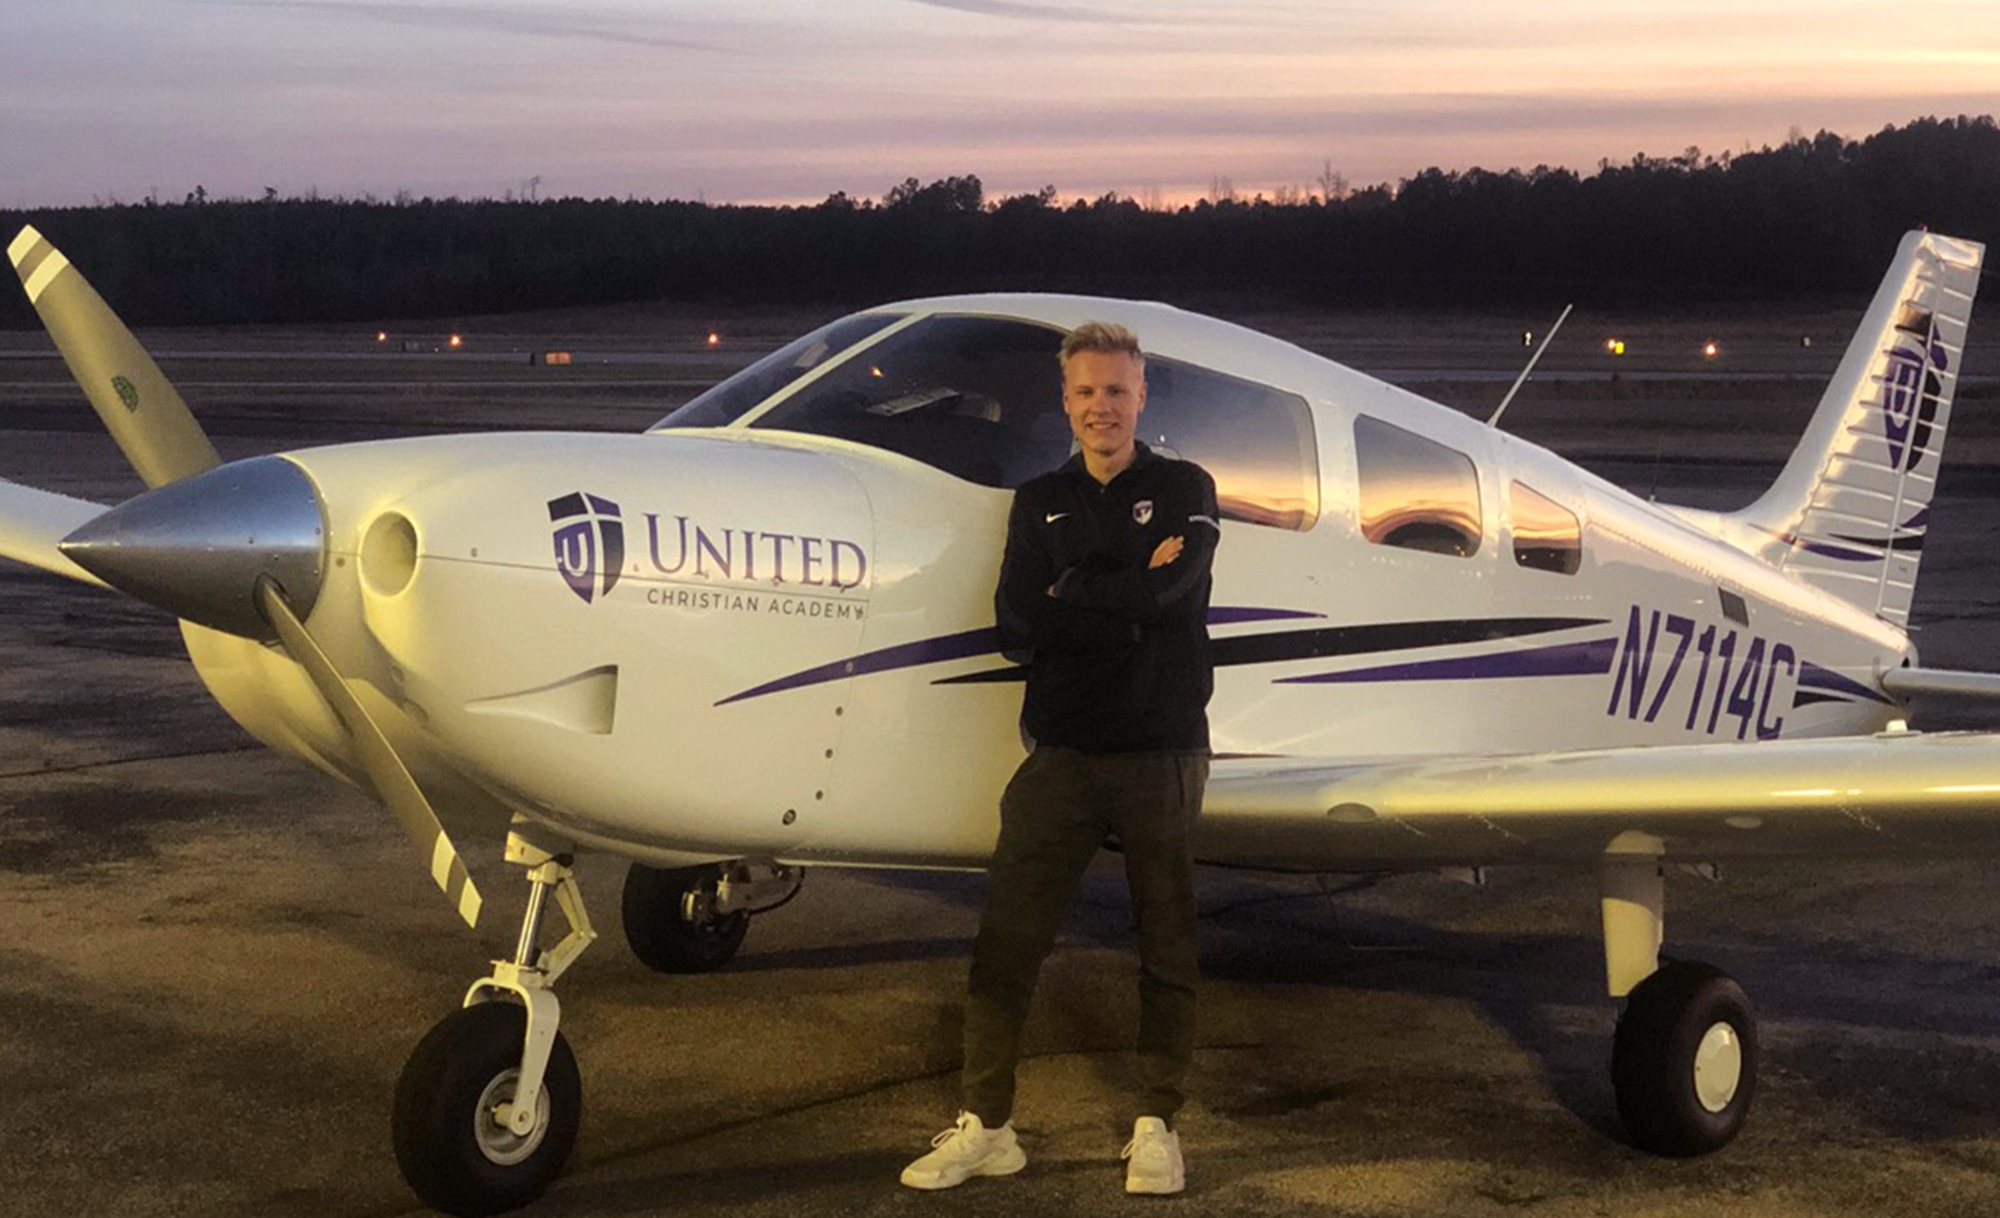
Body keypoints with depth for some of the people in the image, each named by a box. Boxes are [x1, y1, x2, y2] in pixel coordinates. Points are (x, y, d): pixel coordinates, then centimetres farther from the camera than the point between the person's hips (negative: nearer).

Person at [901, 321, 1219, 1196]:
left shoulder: (1185, 490, 3)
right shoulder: (1040, 502, 11)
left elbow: (1168, 592, -17)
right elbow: (1016, 621, -4)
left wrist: (1068, 595, -7)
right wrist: (1127, 599, -12)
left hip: (1161, 756, -2)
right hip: (1061, 754, 2)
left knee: (1166, 950, 6)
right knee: (1004, 944, -2)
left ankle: (1157, 1125, 16)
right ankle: (984, 1126, 6)